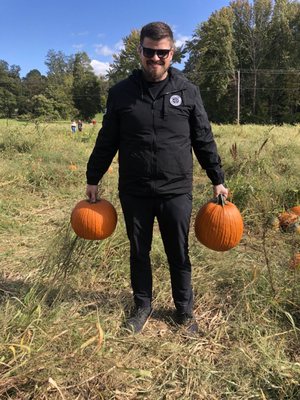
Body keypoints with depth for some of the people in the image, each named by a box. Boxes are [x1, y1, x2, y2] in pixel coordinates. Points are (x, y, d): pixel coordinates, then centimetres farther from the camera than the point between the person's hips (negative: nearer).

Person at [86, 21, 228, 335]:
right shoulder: (121, 92, 2)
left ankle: (184, 311, 32)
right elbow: (107, 141, 7)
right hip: (134, 193, 1)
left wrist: (217, 180, 5)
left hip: (176, 192, 0)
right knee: (138, 253, 15)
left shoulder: (188, 91, 1)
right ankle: (142, 306, 36)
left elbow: (204, 140, 5)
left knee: (179, 255, 11)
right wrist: (93, 179, 9)